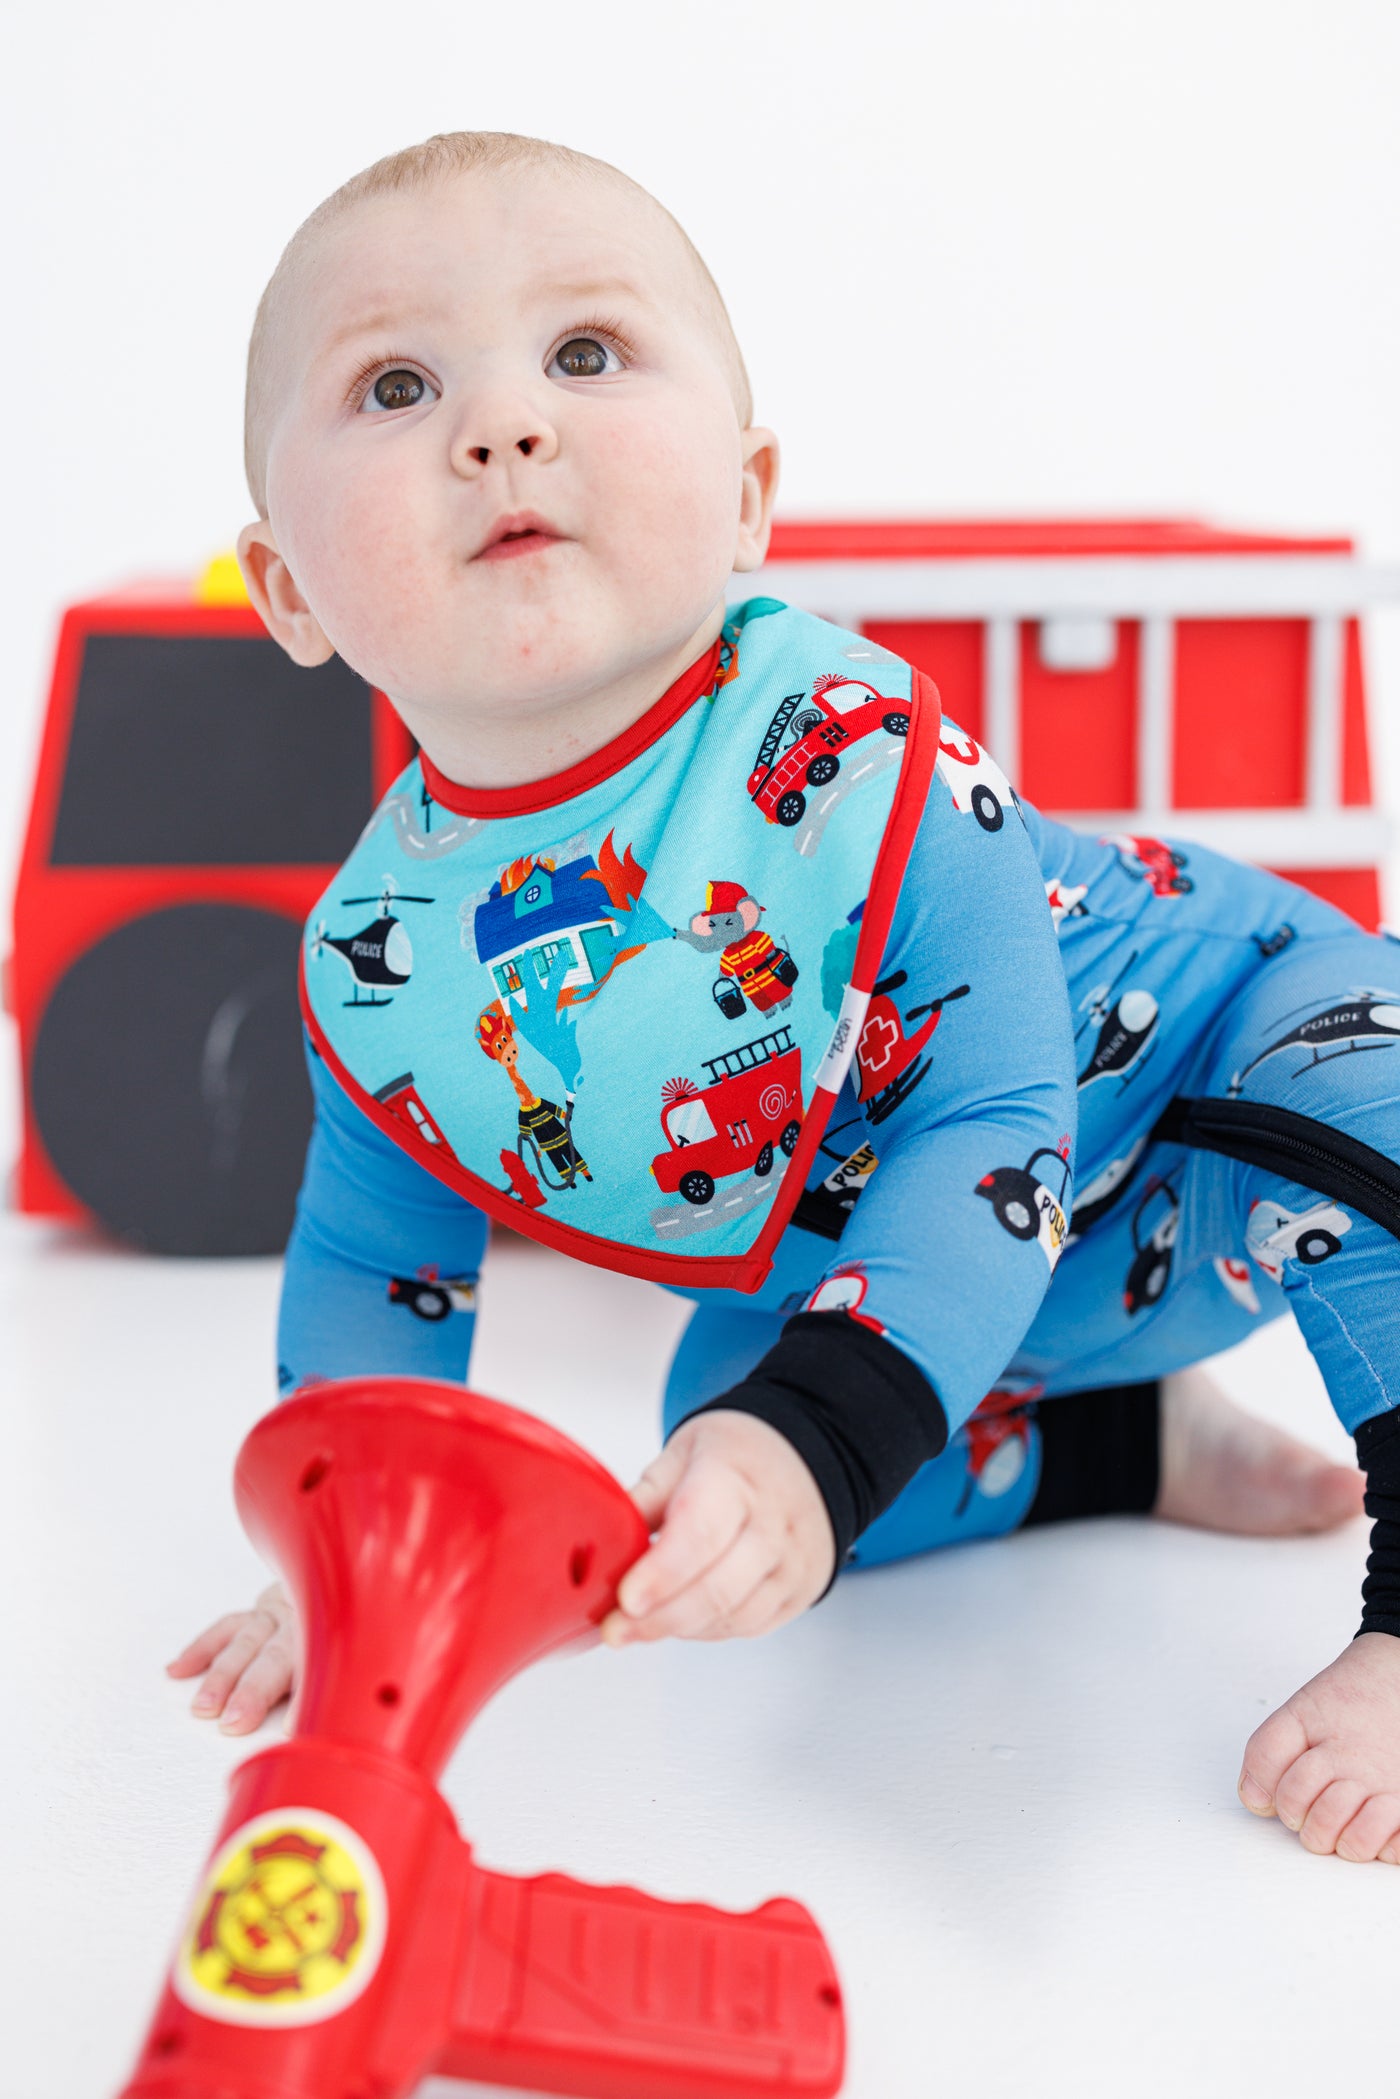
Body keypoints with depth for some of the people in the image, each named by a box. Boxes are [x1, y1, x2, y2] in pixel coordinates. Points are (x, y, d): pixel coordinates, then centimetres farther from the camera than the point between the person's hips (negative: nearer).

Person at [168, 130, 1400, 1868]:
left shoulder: (850, 758, -35)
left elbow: (992, 1126, -35)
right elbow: (374, 1261, -1)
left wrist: (816, 1439, -46)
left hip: (1170, 1078, -5)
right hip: (861, 1269, 5)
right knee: (717, 1495, -2)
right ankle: (1117, 1444, 17)